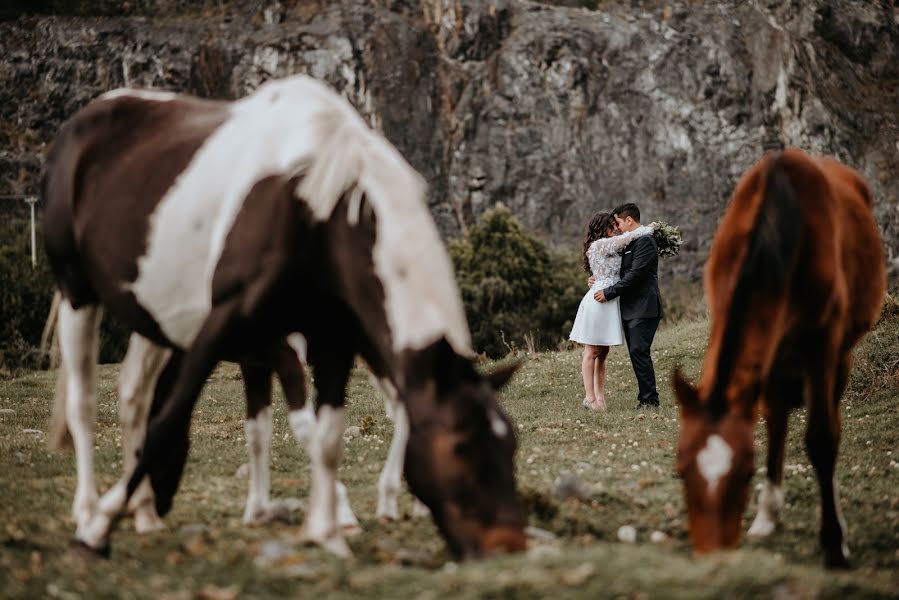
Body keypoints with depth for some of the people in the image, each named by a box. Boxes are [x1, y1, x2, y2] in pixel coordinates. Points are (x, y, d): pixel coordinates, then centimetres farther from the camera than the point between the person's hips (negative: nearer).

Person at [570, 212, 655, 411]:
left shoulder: (608, 247, 19)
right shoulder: (600, 244, -10)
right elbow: (626, 238, -13)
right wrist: (649, 229, 1)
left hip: (608, 303, 10)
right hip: (598, 301, -10)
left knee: (602, 353, 9)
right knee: (592, 352, -5)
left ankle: (600, 396, 10)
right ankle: (590, 397, -4)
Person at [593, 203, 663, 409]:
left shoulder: (644, 241, -11)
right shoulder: (630, 243, 20)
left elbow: (635, 275, -18)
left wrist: (609, 292, -15)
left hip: (643, 309, -10)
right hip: (631, 309, 10)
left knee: (639, 351, -14)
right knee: (636, 354, 8)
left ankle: (650, 399, -13)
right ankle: (645, 397, 10)